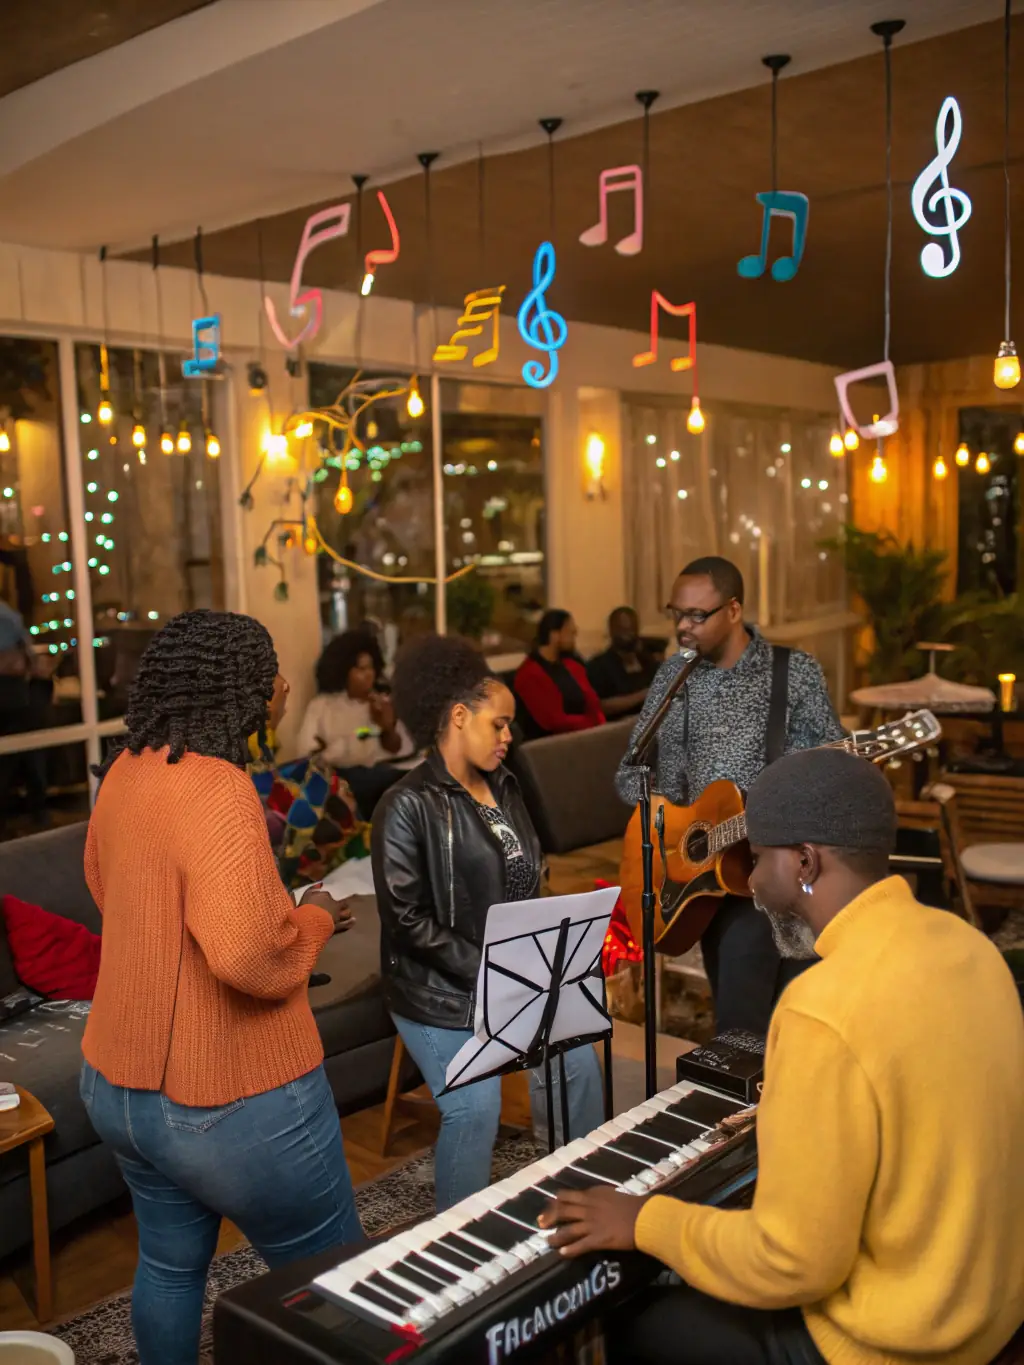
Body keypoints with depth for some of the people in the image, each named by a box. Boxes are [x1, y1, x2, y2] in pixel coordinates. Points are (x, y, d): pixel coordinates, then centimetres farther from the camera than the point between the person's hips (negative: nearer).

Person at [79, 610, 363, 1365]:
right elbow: (249, 959, -36)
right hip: (232, 1104, -8)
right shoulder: (219, 792, -27)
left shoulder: (127, 770, 1)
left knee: (170, 1262, 26)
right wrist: (314, 919, -16)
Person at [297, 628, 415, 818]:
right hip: (343, 777, -3)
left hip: (383, 776, 3)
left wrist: (388, 729, -8)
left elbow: (402, 750, 11)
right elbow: (309, 756, 0)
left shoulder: (383, 703, 19)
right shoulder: (321, 706, 10)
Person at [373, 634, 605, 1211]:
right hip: (444, 991, -7)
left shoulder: (504, 786, 7)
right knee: (475, 1109, -16)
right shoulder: (409, 806, -17)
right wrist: (485, 973, -19)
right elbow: (406, 917, -20)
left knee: (578, 1061, 6)